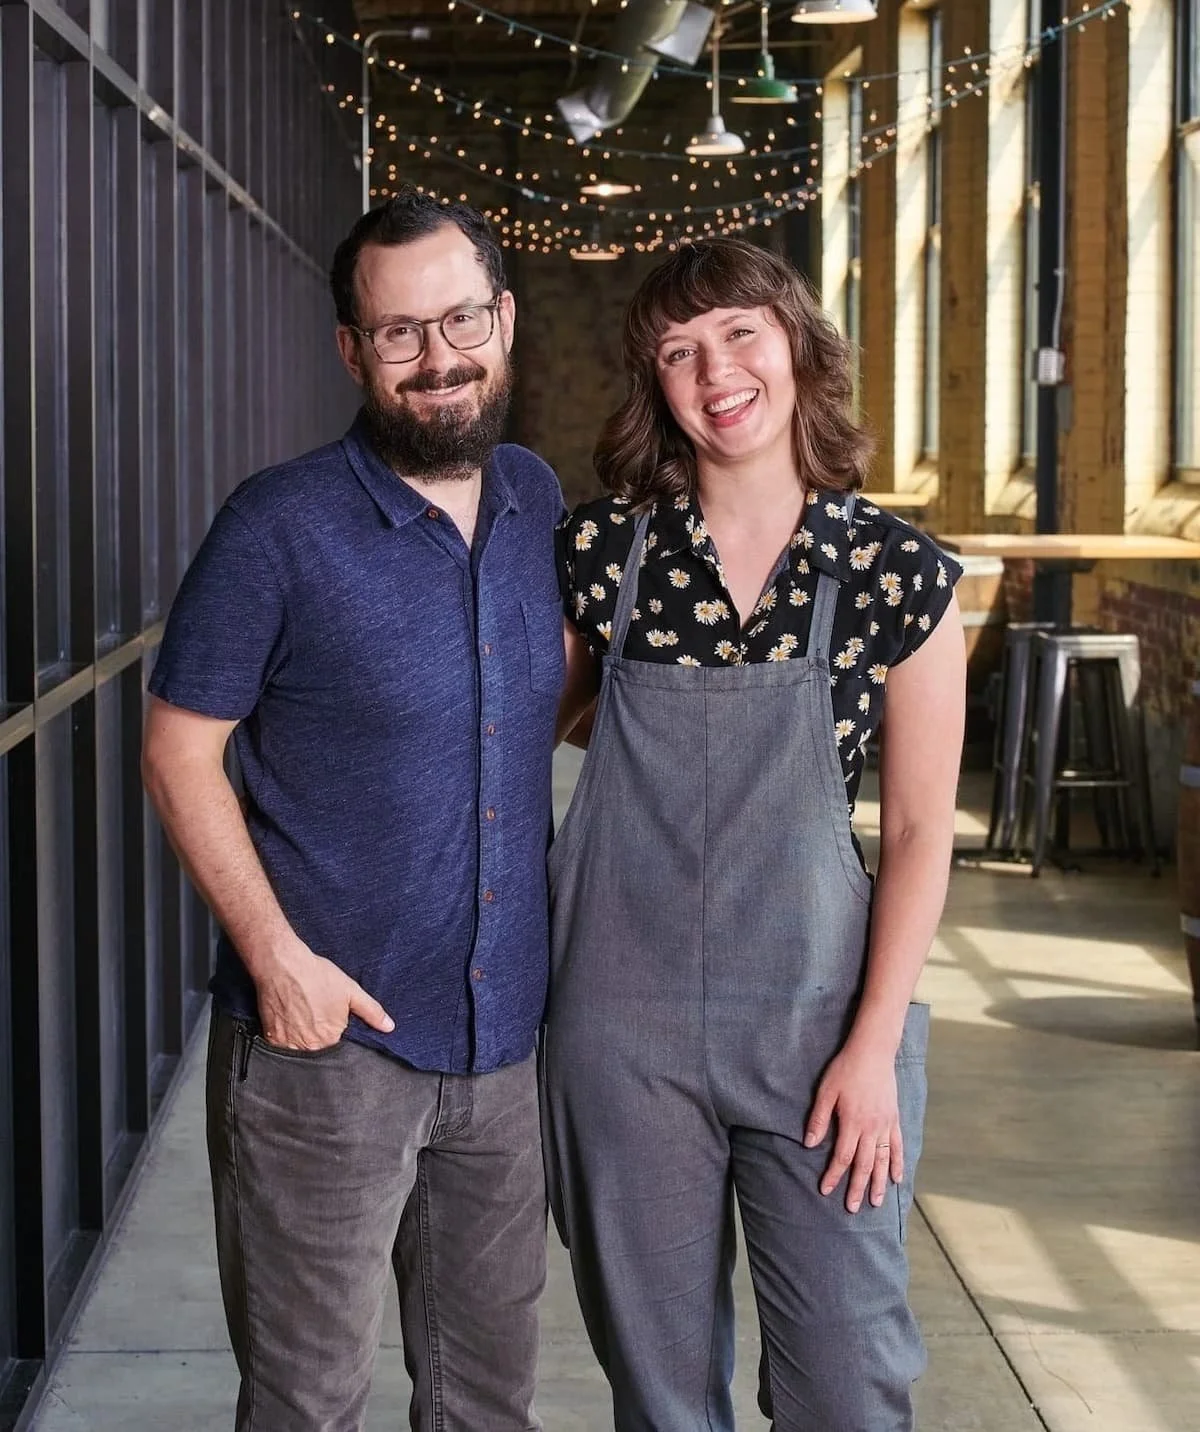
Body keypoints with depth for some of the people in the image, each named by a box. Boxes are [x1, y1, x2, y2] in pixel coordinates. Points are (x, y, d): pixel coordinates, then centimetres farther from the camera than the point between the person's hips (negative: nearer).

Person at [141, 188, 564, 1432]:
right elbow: (179, 749, -9)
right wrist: (275, 953, -17)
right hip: (326, 1035, -5)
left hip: (503, 1034, 5)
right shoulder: (279, 528, -13)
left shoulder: (537, 500, 4)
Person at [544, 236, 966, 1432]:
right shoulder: (603, 548, -2)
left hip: (811, 1011, -1)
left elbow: (919, 832, -2)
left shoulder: (899, 574, -6)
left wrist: (875, 1045, -6)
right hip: (623, 1013, 1)